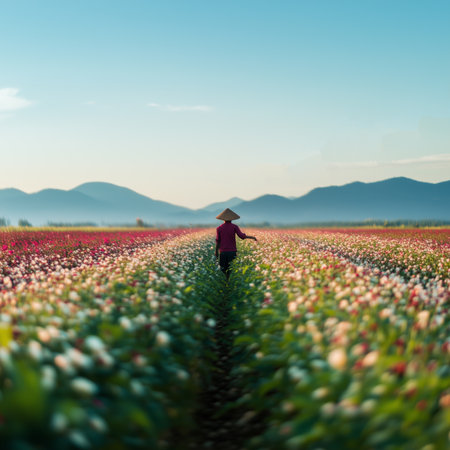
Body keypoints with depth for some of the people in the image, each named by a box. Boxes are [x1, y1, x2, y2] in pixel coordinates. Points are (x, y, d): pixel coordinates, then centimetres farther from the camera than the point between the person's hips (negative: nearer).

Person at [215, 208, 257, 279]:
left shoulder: (219, 228, 1)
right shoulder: (234, 226, -2)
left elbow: (217, 241, 0)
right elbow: (242, 236, -11)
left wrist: (216, 252, 9)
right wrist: (252, 237, 2)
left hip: (223, 252, 1)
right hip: (232, 252, 0)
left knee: (223, 271, 8)